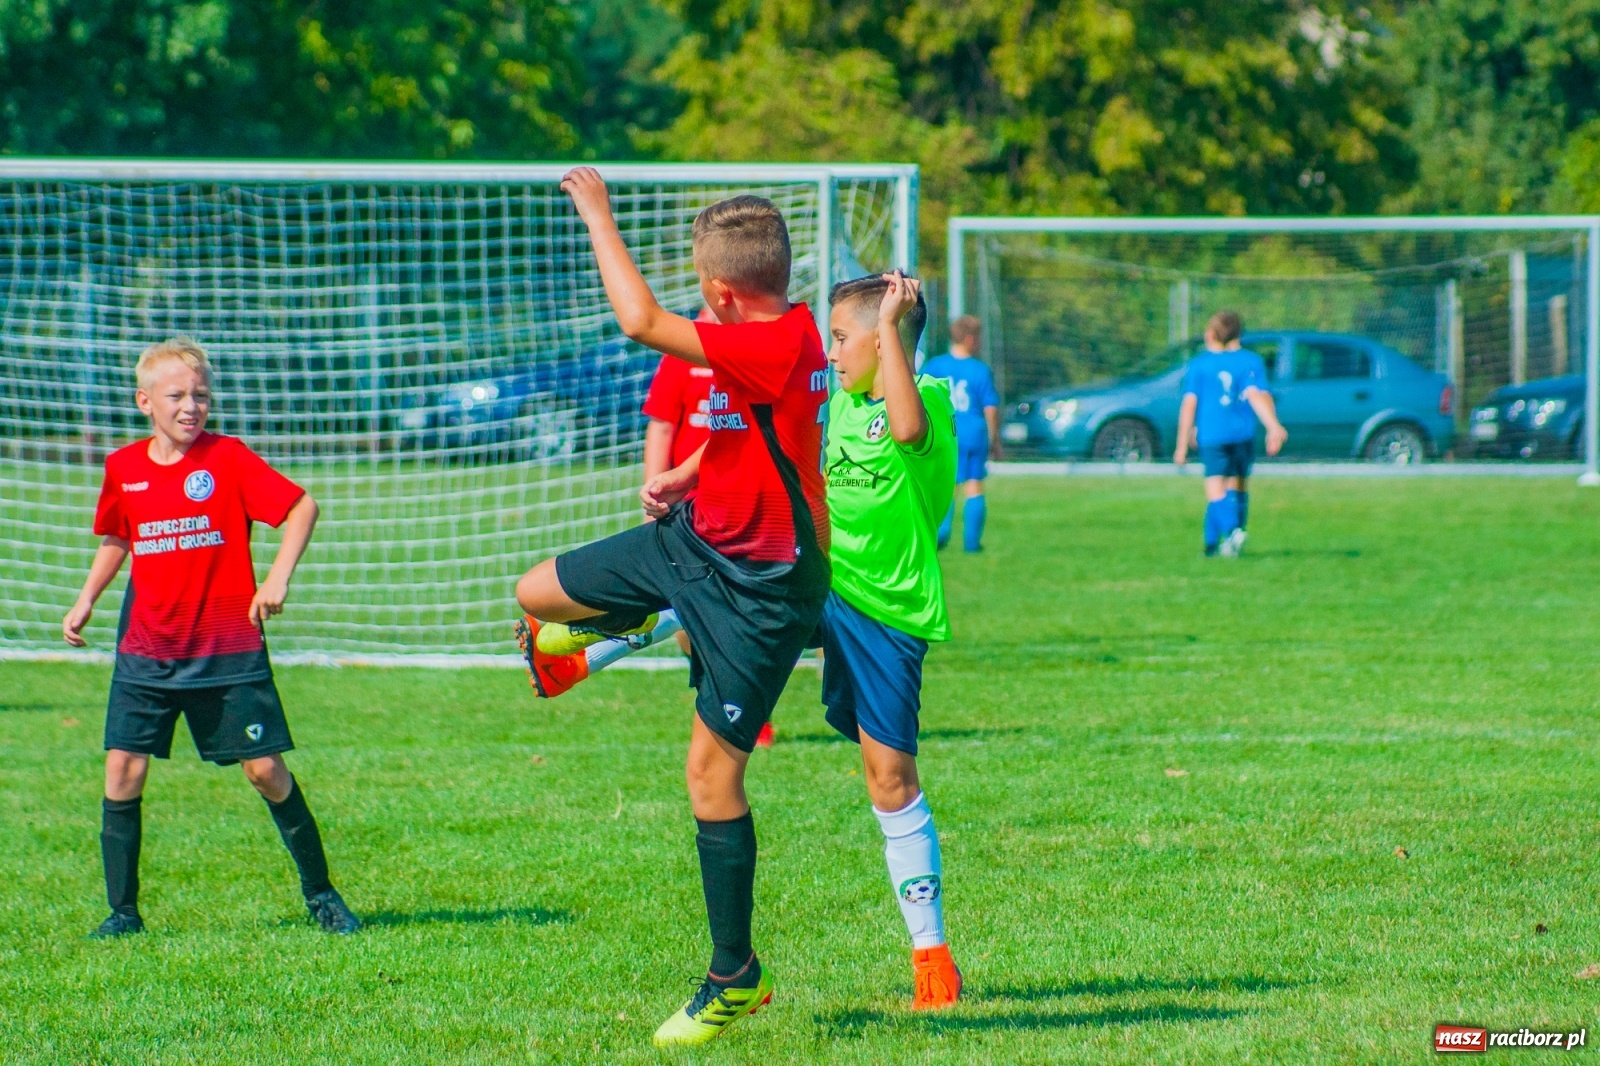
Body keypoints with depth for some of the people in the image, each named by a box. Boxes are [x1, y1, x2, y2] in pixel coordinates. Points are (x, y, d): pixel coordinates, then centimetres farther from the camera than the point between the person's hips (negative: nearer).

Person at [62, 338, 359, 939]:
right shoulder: (122, 468, 5)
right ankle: (123, 912, 3)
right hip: (146, 648, 3)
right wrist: (86, 600, 13)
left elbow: (302, 507, -6)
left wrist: (278, 579, -17)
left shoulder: (229, 458, -6)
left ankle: (320, 894, 15)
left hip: (228, 648, -3)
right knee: (122, 767, -6)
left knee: (265, 769, -2)